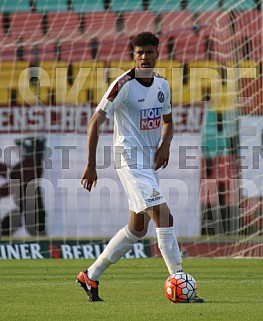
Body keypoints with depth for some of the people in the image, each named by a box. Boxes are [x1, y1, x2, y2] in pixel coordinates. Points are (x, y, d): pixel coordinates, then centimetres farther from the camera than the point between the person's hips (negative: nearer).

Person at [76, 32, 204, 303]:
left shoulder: (162, 85, 9)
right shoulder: (124, 84, -13)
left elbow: (167, 120, 23)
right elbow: (96, 122, -12)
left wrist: (165, 144, 1)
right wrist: (91, 165, -14)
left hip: (150, 161, 9)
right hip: (130, 157, -8)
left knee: (138, 227, 13)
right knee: (163, 216, -18)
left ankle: (90, 276, 25)